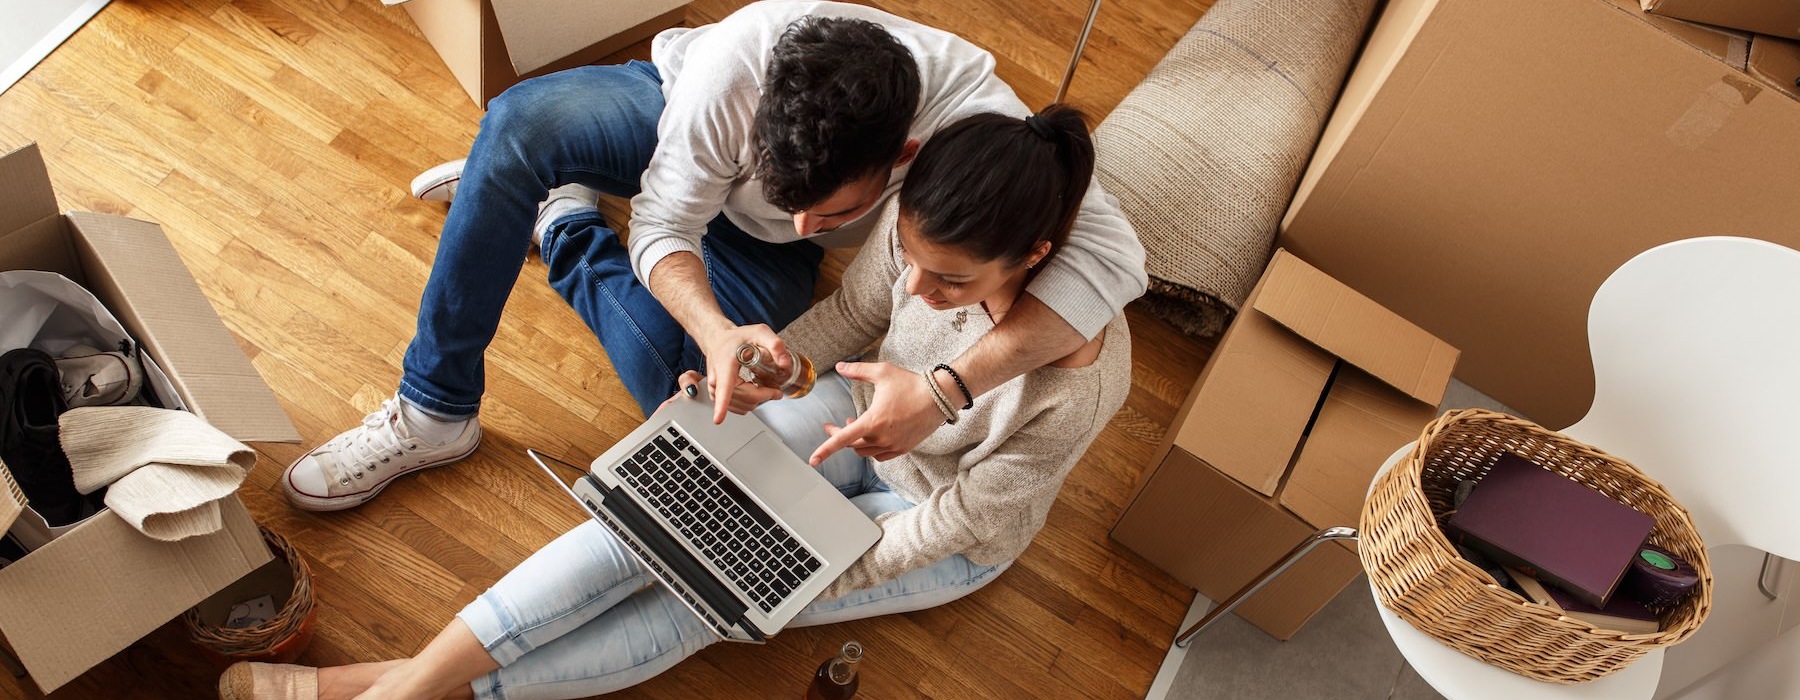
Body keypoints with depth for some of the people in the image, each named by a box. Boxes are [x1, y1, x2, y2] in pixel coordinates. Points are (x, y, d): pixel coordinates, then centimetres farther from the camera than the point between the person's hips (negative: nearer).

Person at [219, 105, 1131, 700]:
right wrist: (757, 380, -13)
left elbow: (957, 521, -23)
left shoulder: (1079, 382, -35)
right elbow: (852, 314, -3)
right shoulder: (926, 222, -24)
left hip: (945, 529, -3)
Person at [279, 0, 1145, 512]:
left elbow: (1111, 255, -47)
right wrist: (717, 332, -49)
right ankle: (435, 412, -18)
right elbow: (664, 227, -27)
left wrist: (949, 388, -57)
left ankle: (562, 224, 4)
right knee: (521, 121, -32)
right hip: (678, 122, 0)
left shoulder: (972, 117, -40)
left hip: (769, 256, 1)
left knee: (672, 372, -27)